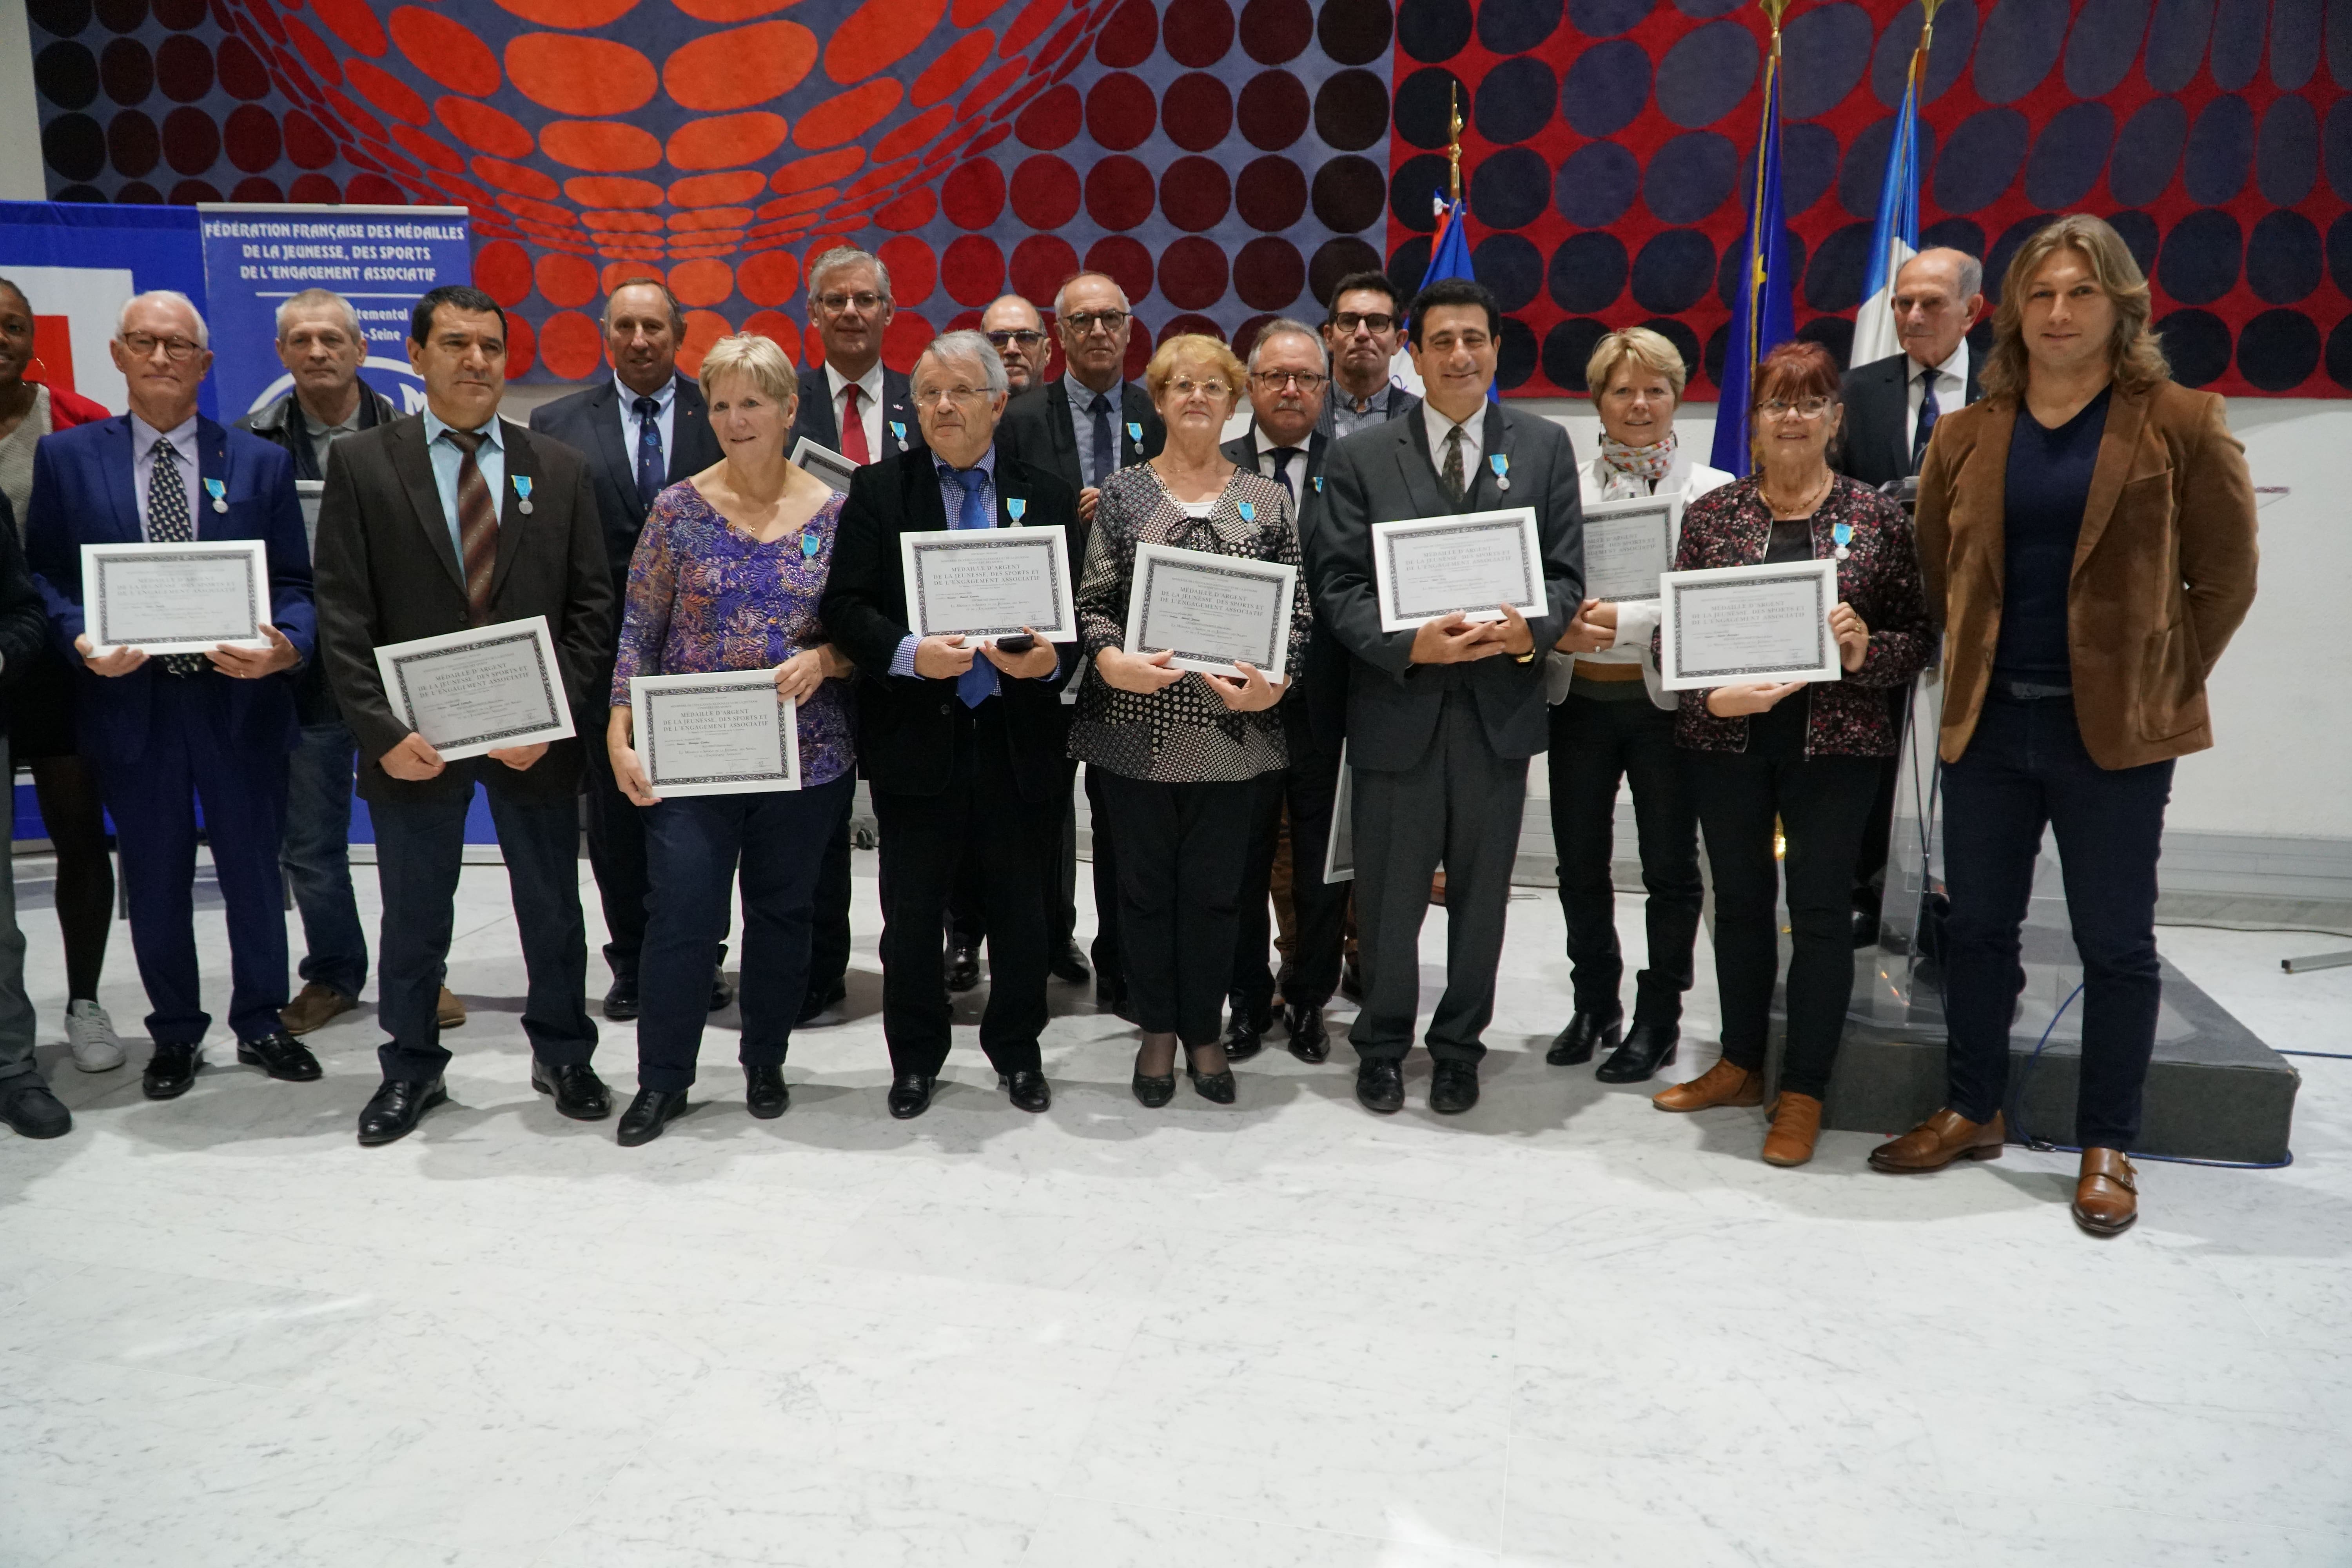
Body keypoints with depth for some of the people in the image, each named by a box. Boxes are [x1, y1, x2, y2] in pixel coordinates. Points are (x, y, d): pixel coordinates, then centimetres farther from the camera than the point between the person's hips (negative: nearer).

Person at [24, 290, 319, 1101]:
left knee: (254, 875, 10)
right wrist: (82, 642, -15)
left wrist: (285, 647, -18)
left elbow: (294, 584, 2)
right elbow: (43, 576, 4)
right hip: (129, 702, 0)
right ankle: (175, 1034, 29)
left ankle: (260, 1024, 28)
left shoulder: (261, 462, 5)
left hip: (241, 700, 0)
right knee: (155, 884, 12)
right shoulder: (65, 457, 5)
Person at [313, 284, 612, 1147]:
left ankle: (563, 1056, 31)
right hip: (413, 740, -1)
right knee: (413, 919, 13)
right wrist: (384, 732, -14)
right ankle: (411, 1068, 31)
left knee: (553, 907, 12)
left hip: (533, 737, 1)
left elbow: (590, 606, 1)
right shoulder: (362, 463, 0)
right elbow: (344, 616, -5)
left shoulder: (560, 468, 4)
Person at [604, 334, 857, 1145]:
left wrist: (824, 658, -17)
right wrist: (620, 734, -9)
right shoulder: (679, 508, -1)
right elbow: (637, 630, 0)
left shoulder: (835, 513, 1)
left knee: (783, 914, 11)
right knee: (680, 918, -2)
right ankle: (662, 1081, 15)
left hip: (806, 758, 1)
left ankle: (765, 1064, 29)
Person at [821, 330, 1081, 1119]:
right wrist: (908, 653, -22)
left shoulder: (1046, 496, 7)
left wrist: (1053, 659, -17)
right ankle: (916, 1058, 27)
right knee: (911, 916, 9)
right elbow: (846, 605, -5)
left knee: (1021, 914, 11)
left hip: (1019, 738, 1)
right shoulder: (879, 490, 3)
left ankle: (1017, 1053, 30)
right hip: (916, 738, -1)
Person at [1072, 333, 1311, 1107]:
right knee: (1145, 884, 9)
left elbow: (1297, 610, 5)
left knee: (1213, 889, 8)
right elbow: (1092, 600, 0)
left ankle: (1204, 1031, 25)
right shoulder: (1122, 492, 5)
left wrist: (1275, 682, -11)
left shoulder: (1268, 499, 7)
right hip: (1136, 727, 0)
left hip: (1231, 728, 1)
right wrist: (1111, 660, -19)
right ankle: (1157, 1029, 26)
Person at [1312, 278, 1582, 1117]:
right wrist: (1408, 643, -20)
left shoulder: (1545, 448, 6)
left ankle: (1459, 1046, 30)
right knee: (1389, 897, 9)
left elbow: (1565, 573, 3)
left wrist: (1532, 629, -18)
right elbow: (1337, 586, -4)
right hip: (1397, 705, -1)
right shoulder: (1359, 457, 1)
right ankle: (1381, 1045, 29)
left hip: (1501, 707, 2)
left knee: (1481, 894, 12)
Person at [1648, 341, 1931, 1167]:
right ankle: (1741, 1064, 28)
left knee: (1819, 908, 2)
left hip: (1834, 741, -2)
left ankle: (1803, 1091, 14)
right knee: (1740, 898, 12)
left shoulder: (1877, 518, 1)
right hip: (1726, 737, 2)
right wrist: (1712, 696, -14)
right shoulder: (1710, 514, 4)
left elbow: (1918, 634, 3)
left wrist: (1867, 651, -17)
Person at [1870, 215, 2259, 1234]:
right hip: (1987, 724, 3)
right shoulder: (1967, 436, 7)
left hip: (2113, 729, -3)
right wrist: (1976, 665, 7)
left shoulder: (2180, 426, -2)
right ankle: (1971, 1113, 27)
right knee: (1975, 926, 11)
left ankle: (2108, 1148, 18)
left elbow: (2225, 576, 1)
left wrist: (2167, 683, -1)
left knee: (2115, 943, 5)